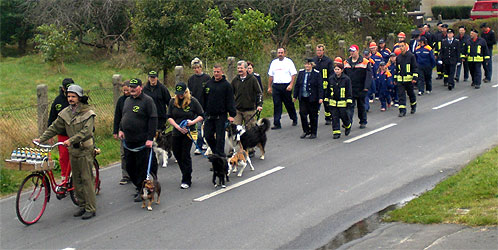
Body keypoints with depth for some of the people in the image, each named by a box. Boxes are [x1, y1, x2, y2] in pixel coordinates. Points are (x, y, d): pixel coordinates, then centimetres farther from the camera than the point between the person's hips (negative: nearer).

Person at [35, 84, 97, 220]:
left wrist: (71, 140, -31)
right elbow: (55, 127, 11)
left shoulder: (87, 113, -10)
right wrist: (41, 139, 3)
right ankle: (82, 205, 19)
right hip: (73, 149, 6)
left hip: (85, 149, -6)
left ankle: (91, 208, -1)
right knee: (76, 179, 9)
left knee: (87, 179, -6)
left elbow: (86, 131, -21)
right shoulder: (65, 113, 8)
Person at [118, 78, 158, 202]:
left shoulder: (147, 101, -8)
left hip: (142, 141, -8)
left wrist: (150, 138, -18)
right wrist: (121, 130, 12)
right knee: (130, 166, 11)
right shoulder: (127, 100, 14)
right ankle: (139, 187, 26)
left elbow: (153, 120, -13)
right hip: (128, 141, 8)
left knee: (142, 167, -3)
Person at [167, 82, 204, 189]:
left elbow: (201, 115, 0)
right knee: (177, 154, 11)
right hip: (176, 132, 4)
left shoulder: (193, 101, -6)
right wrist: (178, 126, -10)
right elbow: (169, 117, 5)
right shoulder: (173, 101, 4)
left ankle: (187, 181, 3)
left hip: (188, 132, -4)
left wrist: (192, 122, -17)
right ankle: (185, 174, 32)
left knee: (185, 155, -5)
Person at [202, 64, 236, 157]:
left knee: (220, 137, -1)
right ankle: (215, 151, 23)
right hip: (209, 116, 5)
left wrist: (232, 114, -13)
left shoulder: (226, 85, -3)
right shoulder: (208, 84, 10)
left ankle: (220, 155, 6)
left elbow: (230, 101, -6)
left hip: (221, 116, -4)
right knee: (208, 136, 5)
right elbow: (204, 99, 17)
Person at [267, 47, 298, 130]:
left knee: (289, 104, 6)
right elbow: (270, 76, 16)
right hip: (276, 85, 3)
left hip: (286, 86, -3)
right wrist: (269, 87, 10)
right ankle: (277, 124, -1)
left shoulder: (289, 62, 1)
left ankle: (294, 119, 28)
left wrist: (291, 85, -15)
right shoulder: (274, 63, 13)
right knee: (276, 105, -1)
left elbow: (293, 74, -4)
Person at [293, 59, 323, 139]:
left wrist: (320, 98, -14)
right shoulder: (301, 72, 8)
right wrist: (295, 96, 12)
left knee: (313, 116, 4)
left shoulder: (317, 73, -5)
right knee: (302, 113, -4)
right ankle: (306, 131, 12)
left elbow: (320, 86, -7)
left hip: (313, 98, -3)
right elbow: (297, 85, 13)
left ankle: (313, 133, 16)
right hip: (302, 98, 3)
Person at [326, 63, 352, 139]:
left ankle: (348, 126, 33)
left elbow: (349, 91, -4)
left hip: (342, 102, -3)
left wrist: (349, 101, -8)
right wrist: (327, 99, 14)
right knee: (335, 117, 1)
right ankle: (336, 132, 6)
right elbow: (328, 90, 14)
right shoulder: (331, 78, 5)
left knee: (343, 116, 3)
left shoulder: (346, 79, -5)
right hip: (333, 102, 3)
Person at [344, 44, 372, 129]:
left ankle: (363, 122, 24)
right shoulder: (347, 62, 7)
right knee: (350, 106, -6)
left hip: (361, 89, -2)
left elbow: (369, 75, -9)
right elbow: (343, 74, 13)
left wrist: (366, 87, -17)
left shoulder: (365, 62, -5)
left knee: (361, 106, 11)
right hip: (350, 89, 2)